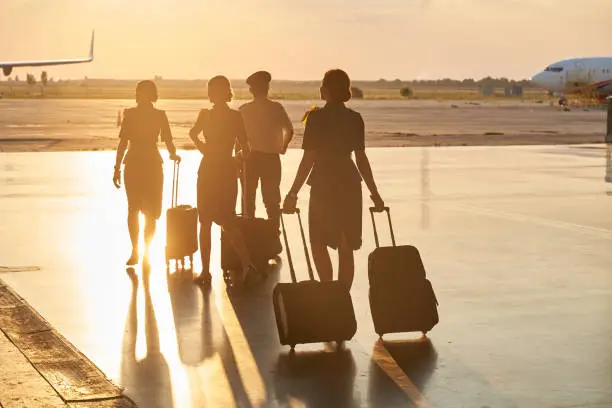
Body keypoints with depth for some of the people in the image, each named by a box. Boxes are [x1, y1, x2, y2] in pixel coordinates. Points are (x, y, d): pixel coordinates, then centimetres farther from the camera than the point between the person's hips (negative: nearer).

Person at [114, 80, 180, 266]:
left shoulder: (130, 114, -4)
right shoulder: (160, 115, -4)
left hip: (133, 166, 0)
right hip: (152, 165, 0)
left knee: (133, 210, 10)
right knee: (151, 212, 6)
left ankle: (135, 251, 11)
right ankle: (146, 251, 6)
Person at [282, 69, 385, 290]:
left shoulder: (316, 117, -10)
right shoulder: (355, 119, 4)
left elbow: (309, 158, -12)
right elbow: (361, 159, 4)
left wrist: (293, 192, -7)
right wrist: (374, 193, 11)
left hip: (324, 186, -4)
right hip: (350, 185, 4)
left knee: (318, 243, 9)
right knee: (346, 248, 9)